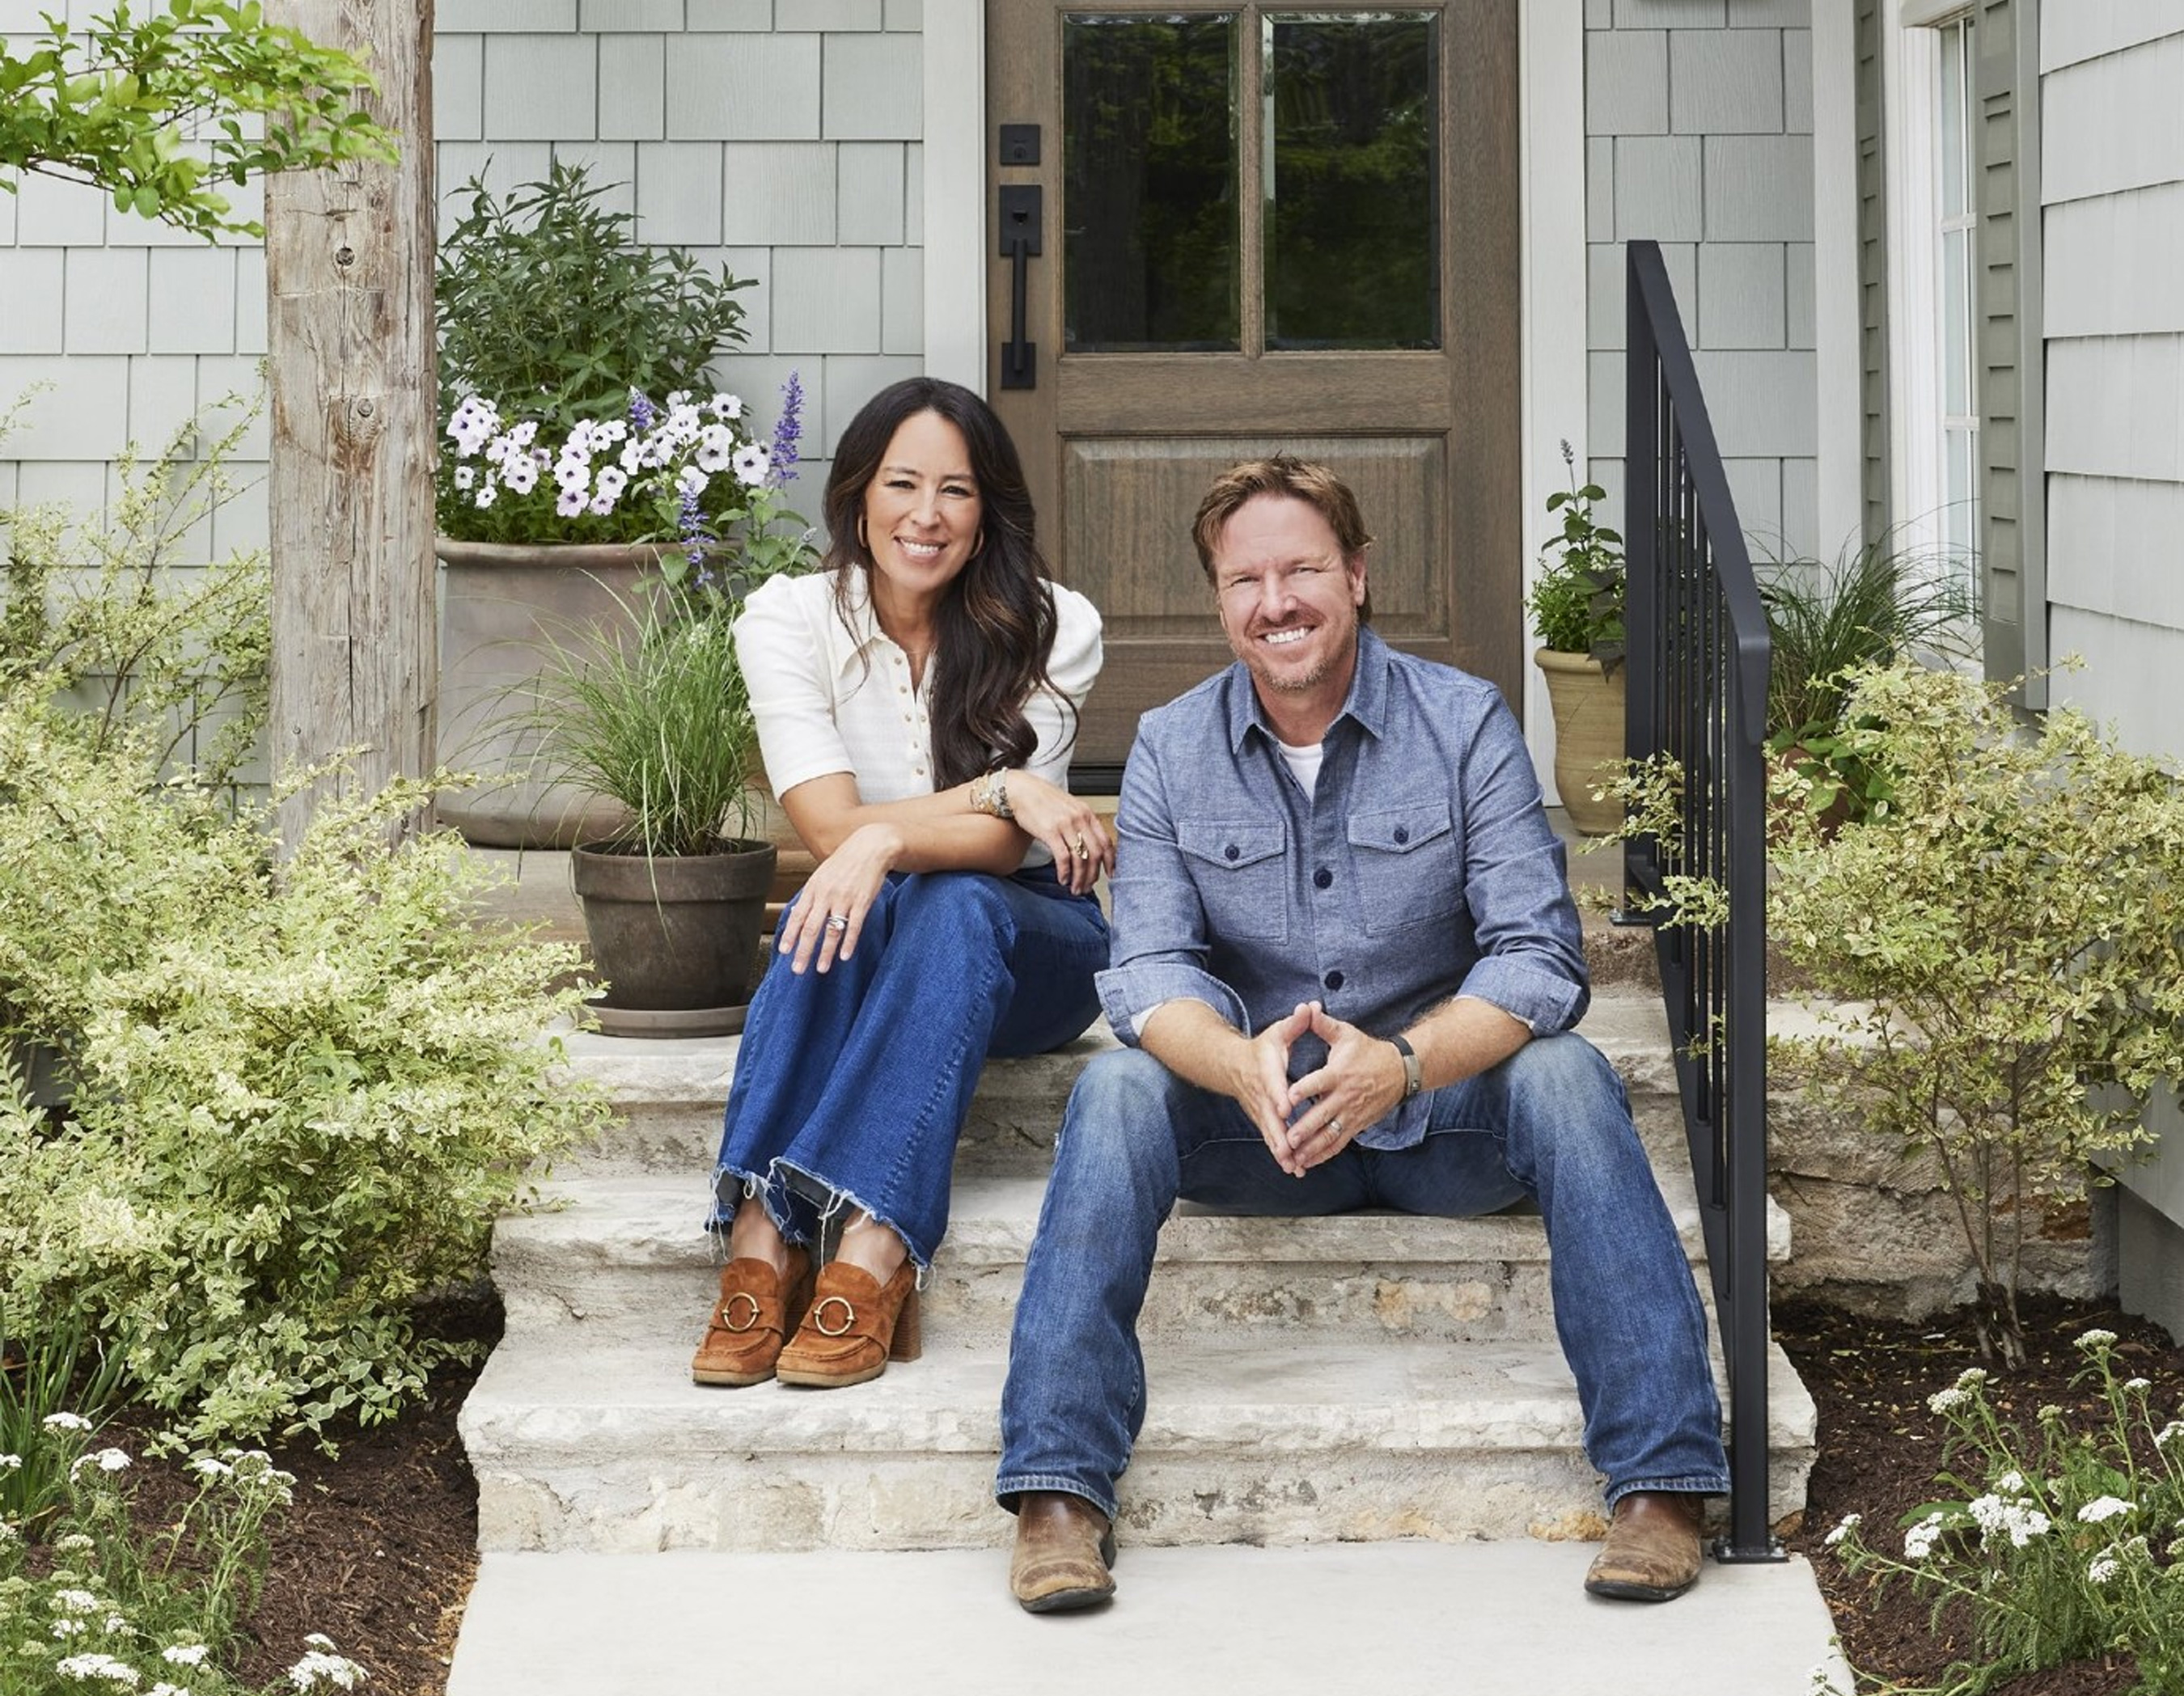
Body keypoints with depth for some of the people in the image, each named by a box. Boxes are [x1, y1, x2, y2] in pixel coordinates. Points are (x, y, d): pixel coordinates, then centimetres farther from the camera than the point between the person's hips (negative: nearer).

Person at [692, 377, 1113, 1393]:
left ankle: (873, 1253, -49)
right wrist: (1001, 791, -26)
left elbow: (1002, 846, -18)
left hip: (1027, 945, -1)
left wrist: (887, 842, -37)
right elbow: (831, 829, -16)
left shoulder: (1052, 628, -9)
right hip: (873, 943, 1)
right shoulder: (787, 620, -7)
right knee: (842, 905, -35)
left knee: (957, 907, -35)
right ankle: (761, 1241, -47)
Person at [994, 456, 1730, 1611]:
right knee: (1115, 1092, -26)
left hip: (1442, 1111, -1)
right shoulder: (1171, 750, 0)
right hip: (1250, 1124, 1)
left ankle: (1659, 1479, -32)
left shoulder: (1465, 725, -6)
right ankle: (1057, 1490, -30)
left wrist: (1399, 1063, -35)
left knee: (1563, 1075, -30)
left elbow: (1537, 954, -15)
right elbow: (1150, 971, -10)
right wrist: (1247, 1068, -35)